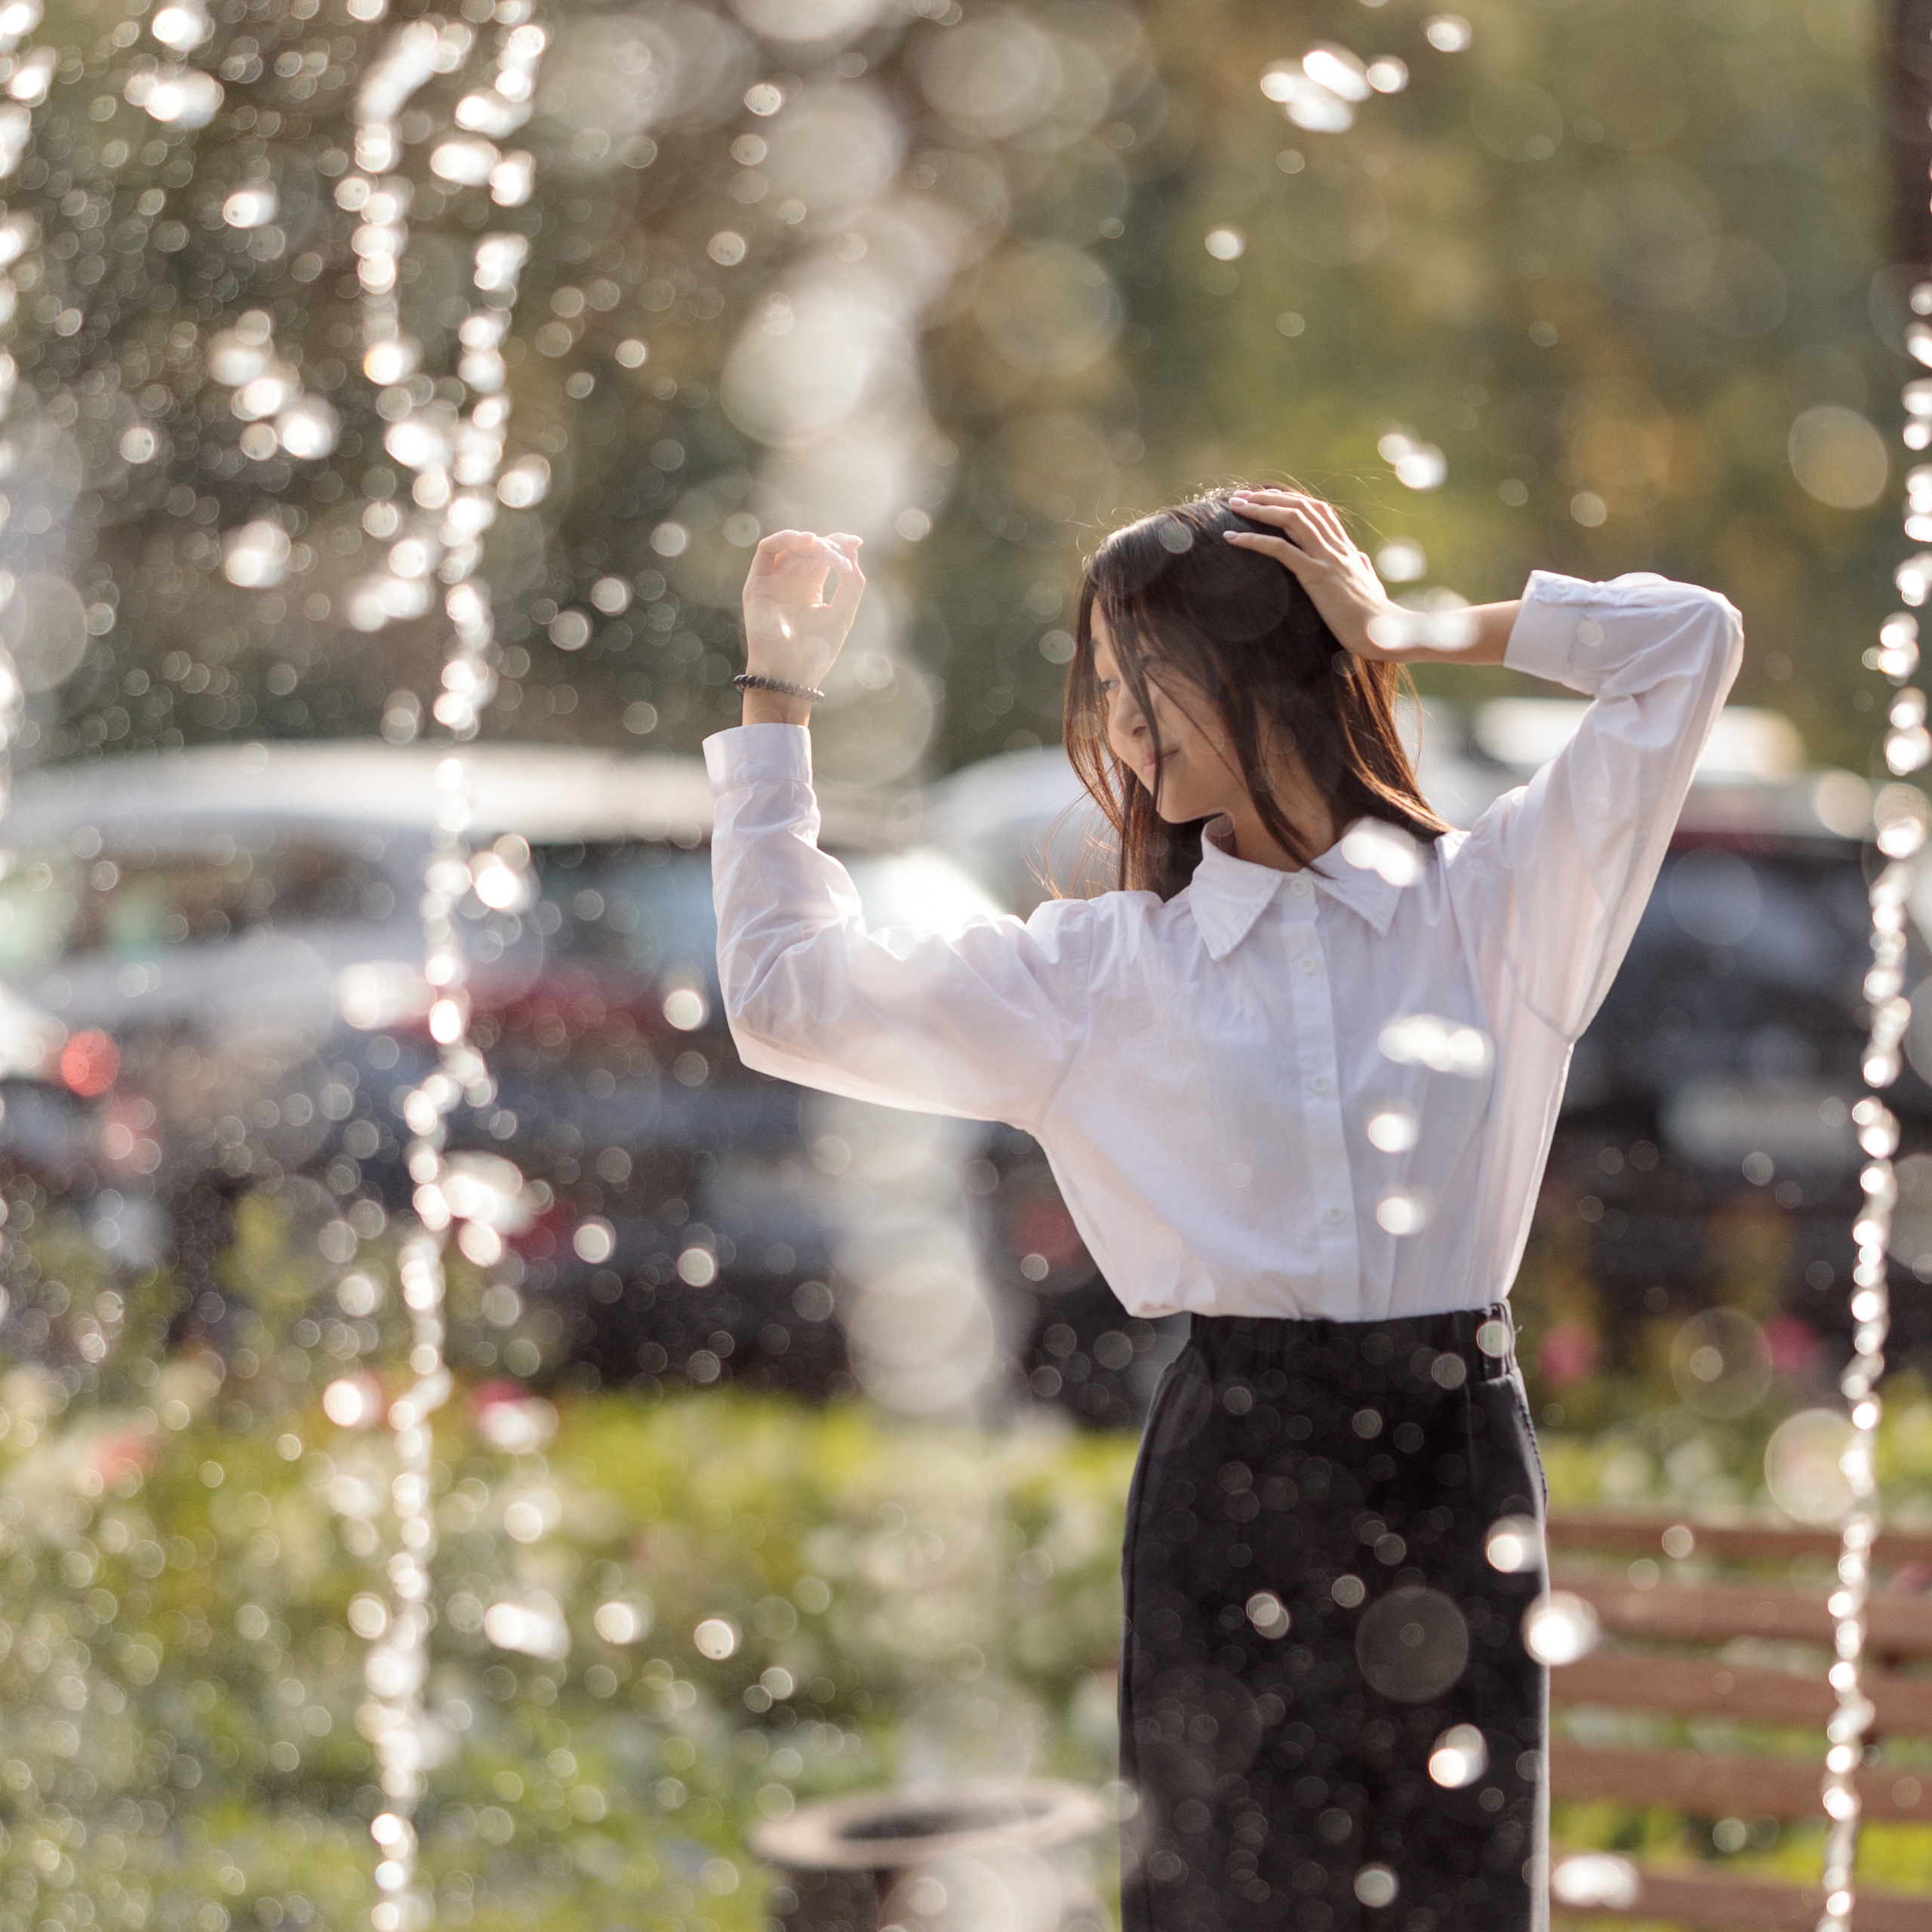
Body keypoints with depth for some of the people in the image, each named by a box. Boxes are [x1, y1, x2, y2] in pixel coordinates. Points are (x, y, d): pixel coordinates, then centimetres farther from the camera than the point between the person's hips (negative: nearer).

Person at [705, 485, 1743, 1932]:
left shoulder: (1492, 908, 6)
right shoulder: (1105, 974, 9)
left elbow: (1691, 645, 2)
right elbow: (788, 996, 9)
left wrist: (1418, 633, 7)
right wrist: (778, 693, 14)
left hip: (1457, 1473, 0)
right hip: (1232, 1481, 1)